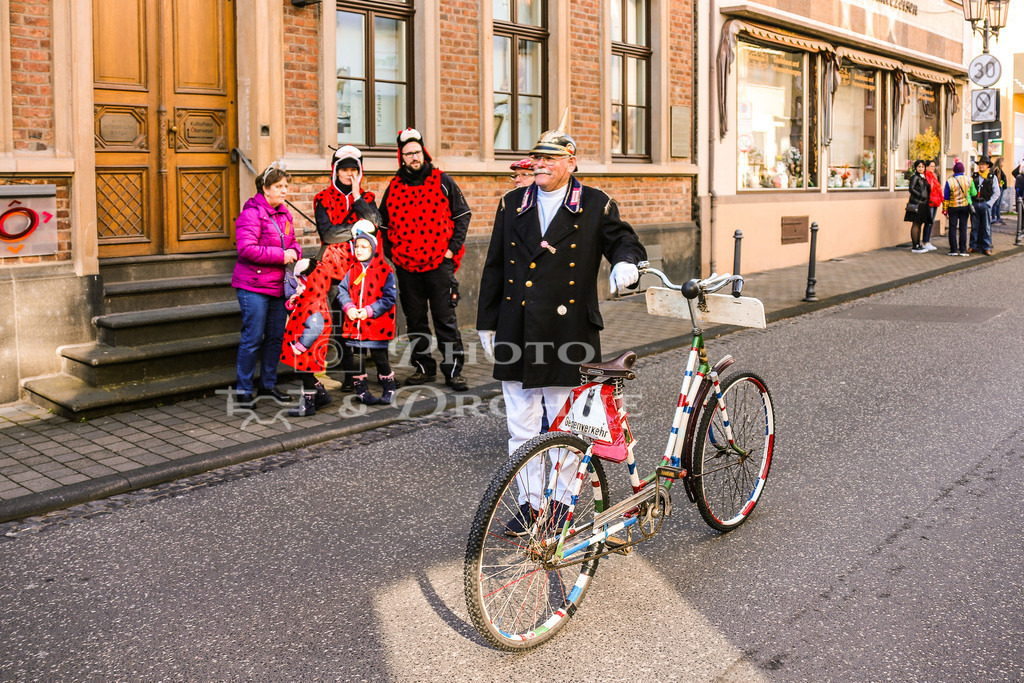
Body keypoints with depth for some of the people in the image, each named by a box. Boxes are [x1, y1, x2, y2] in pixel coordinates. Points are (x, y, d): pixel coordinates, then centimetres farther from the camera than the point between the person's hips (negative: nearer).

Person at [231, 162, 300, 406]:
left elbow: (292, 242, 21)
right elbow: (247, 249, -21)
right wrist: (281, 255, -20)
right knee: (252, 338, -5)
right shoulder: (251, 214, -12)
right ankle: (243, 389, 6)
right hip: (253, 287, -8)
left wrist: (293, 252, -4)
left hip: (277, 285, 8)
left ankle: (268, 384, 25)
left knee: (276, 336, 12)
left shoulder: (284, 214, 13)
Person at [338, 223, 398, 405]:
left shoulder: (384, 270, -5)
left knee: (379, 356, 1)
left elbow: (389, 297, -9)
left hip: (377, 324, -4)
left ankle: (389, 389, 20)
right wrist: (348, 307, -12)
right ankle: (361, 389, 22)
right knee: (353, 357, 6)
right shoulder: (352, 270, 9)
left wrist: (370, 311, -16)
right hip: (354, 323, 4)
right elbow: (342, 290, 6)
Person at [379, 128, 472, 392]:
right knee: (414, 319, 9)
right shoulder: (394, 187, 9)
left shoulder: (442, 181, 3)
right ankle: (424, 367, 20)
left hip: (439, 262, -3)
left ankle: (453, 370, 3)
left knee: (445, 318, -3)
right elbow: (384, 224, 18)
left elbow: (463, 215, 5)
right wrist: (390, 252, 6)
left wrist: (452, 248, -4)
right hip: (406, 266, 3)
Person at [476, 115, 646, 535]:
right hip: (517, 333, 3)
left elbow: (624, 241, 7)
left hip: (568, 333, -3)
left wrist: (626, 263, -19)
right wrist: (486, 323, 14)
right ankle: (529, 503, 21)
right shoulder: (512, 204, 11)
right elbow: (494, 267, 14)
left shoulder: (595, 206, 2)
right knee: (521, 427, 7)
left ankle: (561, 500, 22)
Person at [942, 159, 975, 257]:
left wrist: (944, 209, 2)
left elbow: (946, 197, -7)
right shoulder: (969, 180, -5)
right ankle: (963, 250, 6)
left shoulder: (949, 181, -11)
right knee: (963, 228, 6)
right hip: (965, 206, 2)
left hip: (953, 207, -2)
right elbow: (974, 193, 3)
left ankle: (954, 250, 4)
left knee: (953, 228, 5)